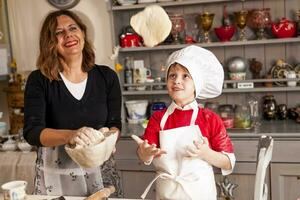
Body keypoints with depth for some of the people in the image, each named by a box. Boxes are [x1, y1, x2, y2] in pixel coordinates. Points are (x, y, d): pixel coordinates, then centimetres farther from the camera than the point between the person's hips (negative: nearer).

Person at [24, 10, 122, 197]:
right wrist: (69, 135, -35)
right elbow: (32, 132, -16)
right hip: (56, 174, -2)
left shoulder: (107, 77, -2)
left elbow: (115, 124, 3)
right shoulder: (39, 80, -9)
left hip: (99, 169, 2)